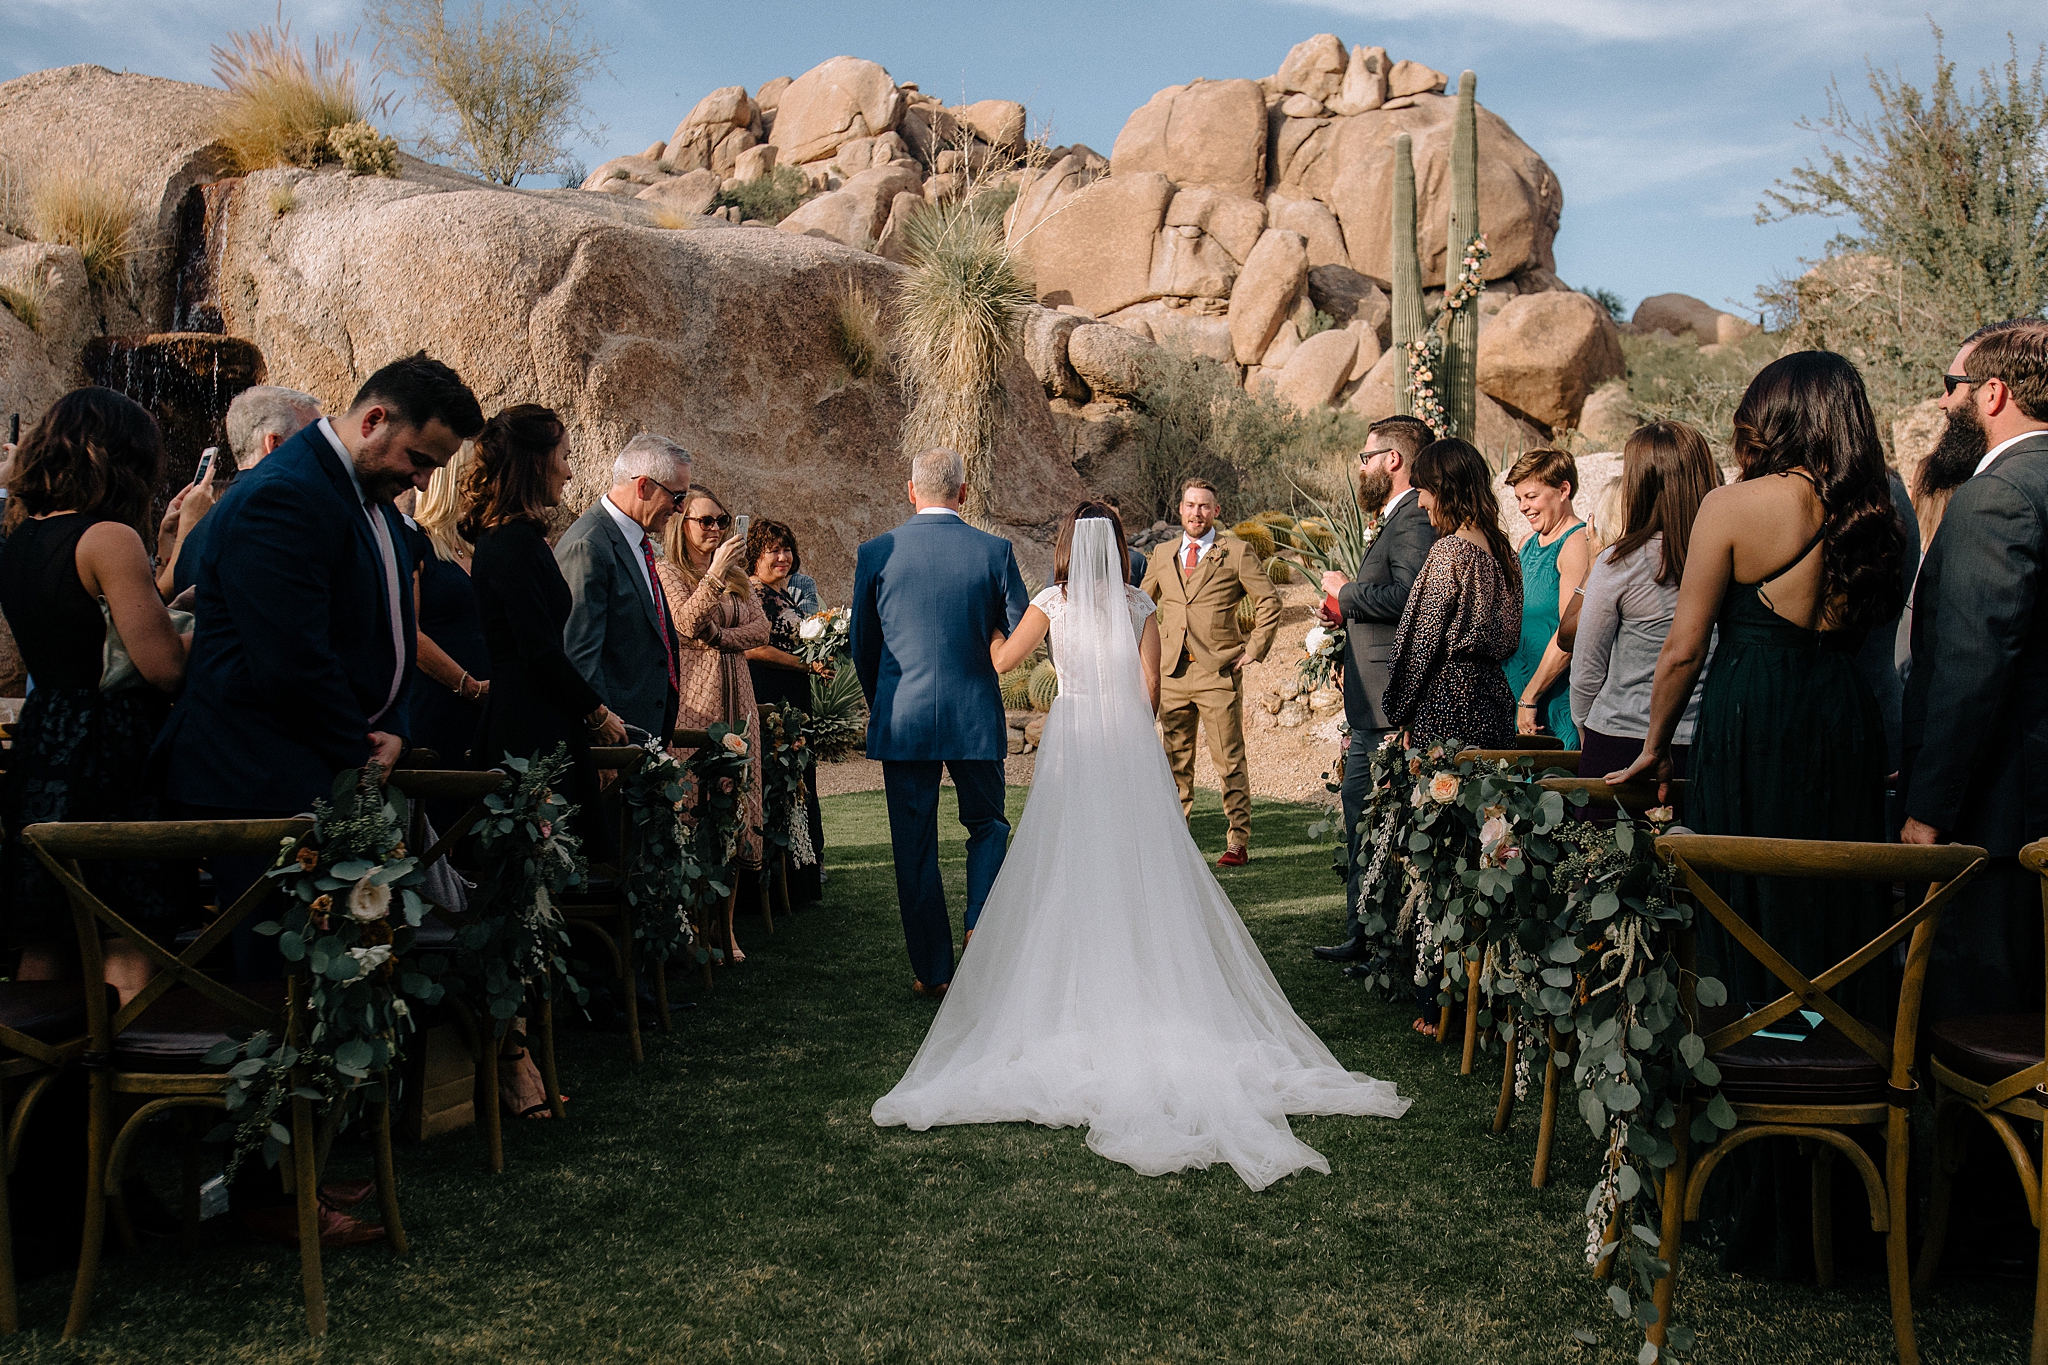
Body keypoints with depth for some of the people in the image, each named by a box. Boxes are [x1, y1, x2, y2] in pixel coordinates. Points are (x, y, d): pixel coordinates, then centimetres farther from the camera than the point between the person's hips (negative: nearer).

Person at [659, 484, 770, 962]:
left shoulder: (738, 575, 18)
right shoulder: (667, 572, 1)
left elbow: (760, 629, 6)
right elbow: (687, 624, -15)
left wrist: (719, 637, -9)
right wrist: (716, 573, -20)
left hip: (735, 698, 6)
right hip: (692, 700, -6)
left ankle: (726, 927, 7)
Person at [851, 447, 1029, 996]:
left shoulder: (875, 553, -4)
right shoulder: (994, 551, -6)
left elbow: (860, 643, 5)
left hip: (902, 719, 0)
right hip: (976, 716, 0)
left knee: (914, 847, 8)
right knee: (988, 825, 21)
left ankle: (932, 971, 15)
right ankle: (982, 927, 3)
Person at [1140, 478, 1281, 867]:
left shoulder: (1237, 553, 0)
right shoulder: (1162, 555, 13)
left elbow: (1269, 601, 2)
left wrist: (1254, 649, -4)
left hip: (1219, 673, -4)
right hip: (1172, 673, 4)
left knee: (1230, 761, -2)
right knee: (1174, 761, 8)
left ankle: (1239, 843, 5)